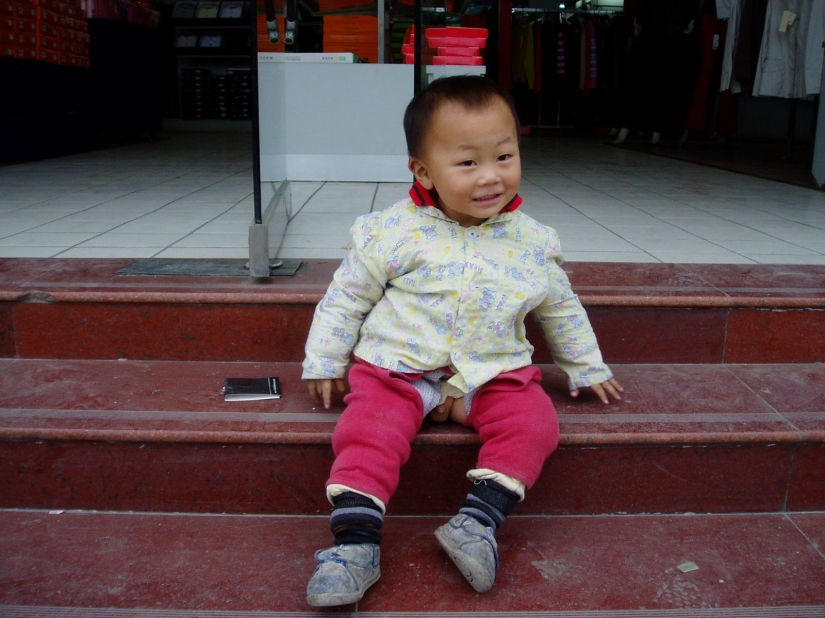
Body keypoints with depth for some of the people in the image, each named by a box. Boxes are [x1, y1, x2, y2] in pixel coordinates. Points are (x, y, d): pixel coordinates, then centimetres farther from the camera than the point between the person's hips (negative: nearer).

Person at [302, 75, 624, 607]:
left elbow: (562, 311, 19)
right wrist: (323, 362, 6)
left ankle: (478, 521, -22)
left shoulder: (532, 244, 2)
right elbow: (346, 296, 4)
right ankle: (356, 543, -23)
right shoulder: (396, 232, -7)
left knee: (535, 421, -23)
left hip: (492, 374, 2)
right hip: (399, 369, -2)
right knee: (369, 430, -26)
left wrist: (587, 370, 26)